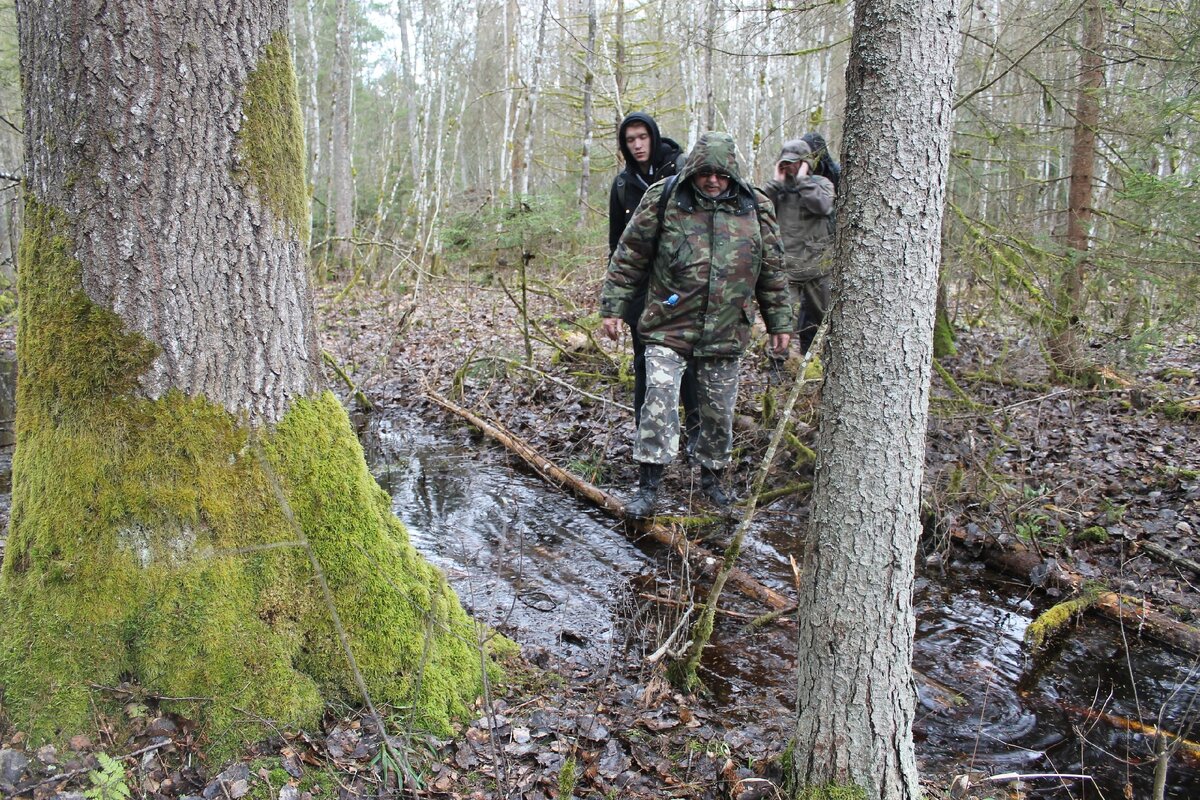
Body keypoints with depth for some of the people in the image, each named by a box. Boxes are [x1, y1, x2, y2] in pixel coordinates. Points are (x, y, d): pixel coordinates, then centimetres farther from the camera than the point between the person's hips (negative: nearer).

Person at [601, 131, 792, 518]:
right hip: (668, 328, -2)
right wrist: (613, 307, -3)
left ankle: (712, 475, 32)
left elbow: (772, 271, 11)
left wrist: (779, 323, 12)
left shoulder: (755, 207, 3)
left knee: (719, 411, 11)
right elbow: (629, 258, 0)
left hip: (726, 334, 3)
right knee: (659, 399, -13)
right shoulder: (663, 199, -5)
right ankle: (648, 486, -4)